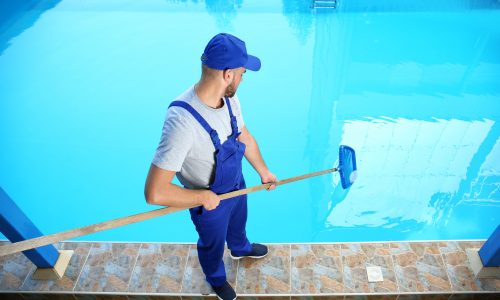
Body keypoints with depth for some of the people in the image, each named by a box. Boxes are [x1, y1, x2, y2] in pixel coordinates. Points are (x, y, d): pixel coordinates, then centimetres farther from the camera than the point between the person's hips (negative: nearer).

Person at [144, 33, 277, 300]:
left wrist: (263, 172, 11)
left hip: (237, 185, 6)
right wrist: (204, 197, -28)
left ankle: (240, 249, 73)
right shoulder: (182, 121, -42)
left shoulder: (229, 99, -18)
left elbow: (245, 137, 2)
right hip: (209, 202, -6)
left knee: (237, 224, 37)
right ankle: (216, 277, 62)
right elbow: (155, 193, -42)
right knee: (213, 243, 27)